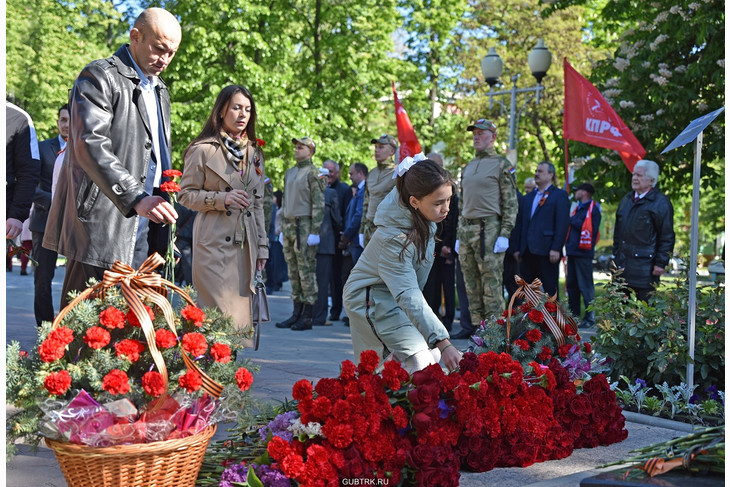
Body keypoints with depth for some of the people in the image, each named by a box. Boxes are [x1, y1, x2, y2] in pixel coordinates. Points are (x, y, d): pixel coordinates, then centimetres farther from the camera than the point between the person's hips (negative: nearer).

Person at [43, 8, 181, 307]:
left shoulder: (159, 90, 21)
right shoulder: (100, 77, -5)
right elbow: (90, 144, -19)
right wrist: (137, 199, -28)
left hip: (141, 227, 8)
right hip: (103, 224, -8)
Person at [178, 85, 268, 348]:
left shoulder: (254, 153, 16)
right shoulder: (203, 150, -2)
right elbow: (185, 194, -2)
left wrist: (262, 246, 14)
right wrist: (222, 198, -16)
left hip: (245, 244, 5)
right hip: (214, 242, -5)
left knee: (241, 312, 5)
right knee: (220, 313, -10)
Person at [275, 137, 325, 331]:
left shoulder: (313, 173, -6)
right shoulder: (289, 173, 18)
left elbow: (319, 204, -12)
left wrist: (314, 232, -17)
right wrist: (283, 229, 18)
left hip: (305, 226, -8)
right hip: (289, 225, 8)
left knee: (307, 271, -5)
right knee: (293, 272, 9)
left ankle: (307, 317, -2)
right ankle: (297, 313, 15)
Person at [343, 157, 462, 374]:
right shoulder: (394, 238, -36)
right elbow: (408, 297, -40)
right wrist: (442, 343, -46)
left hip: (396, 292, 9)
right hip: (373, 298, -9)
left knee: (432, 355, 4)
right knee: (419, 360, -25)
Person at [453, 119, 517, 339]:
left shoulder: (502, 165, -1)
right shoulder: (468, 167, 19)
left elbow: (511, 203, -7)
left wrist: (505, 234, -15)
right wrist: (459, 235, 17)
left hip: (489, 229, -7)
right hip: (466, 229, 7)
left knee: (491, 281, -7)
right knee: (471, 282, 8)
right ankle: (476, 325, 15)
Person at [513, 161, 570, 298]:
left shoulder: (559, 195, 1)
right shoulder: (528, 197, 21)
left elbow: (563, 224, -8)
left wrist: (556, 248, -17)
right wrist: (518, 248, 12)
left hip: (547, 251, -6)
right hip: (527, 251, 6)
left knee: (550, 288, -2)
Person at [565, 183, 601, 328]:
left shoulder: (593, 209, -8)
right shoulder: (578, 208, 18)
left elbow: (590, 229, -18)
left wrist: (574, 220, -13)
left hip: (583, 253, -9)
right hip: (572, 252, 9)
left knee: (585, 286, -6)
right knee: (571, 284, 12)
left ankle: (590, 317, 0)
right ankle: (574, 314, 20)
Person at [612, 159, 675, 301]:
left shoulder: (661, 203, -6)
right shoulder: (626, 200, 16)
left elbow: (667, 237, -7)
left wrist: (661, 263, -11)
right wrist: (615, 255, 18)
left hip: (645, 268, -7)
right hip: (623, 266, 7)